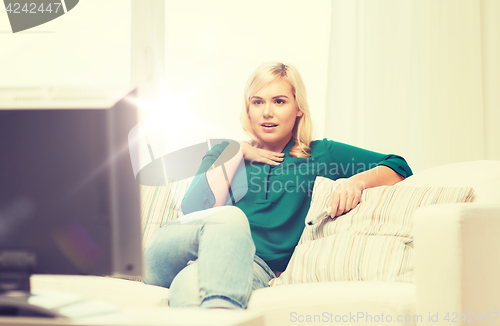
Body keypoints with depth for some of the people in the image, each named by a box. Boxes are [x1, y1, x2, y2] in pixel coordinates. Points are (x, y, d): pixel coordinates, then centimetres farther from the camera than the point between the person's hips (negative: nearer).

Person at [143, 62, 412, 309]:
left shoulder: (316, 154, 23)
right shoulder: (224, 152, 28)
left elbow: (398, 168, 17)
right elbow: (192, 210, 8)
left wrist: (357, 181, -4)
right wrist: (237, 154, 10)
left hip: (254, 265, -1)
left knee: (192, 283, -40)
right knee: (230, 216, -38)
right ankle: (219, 314, -55)